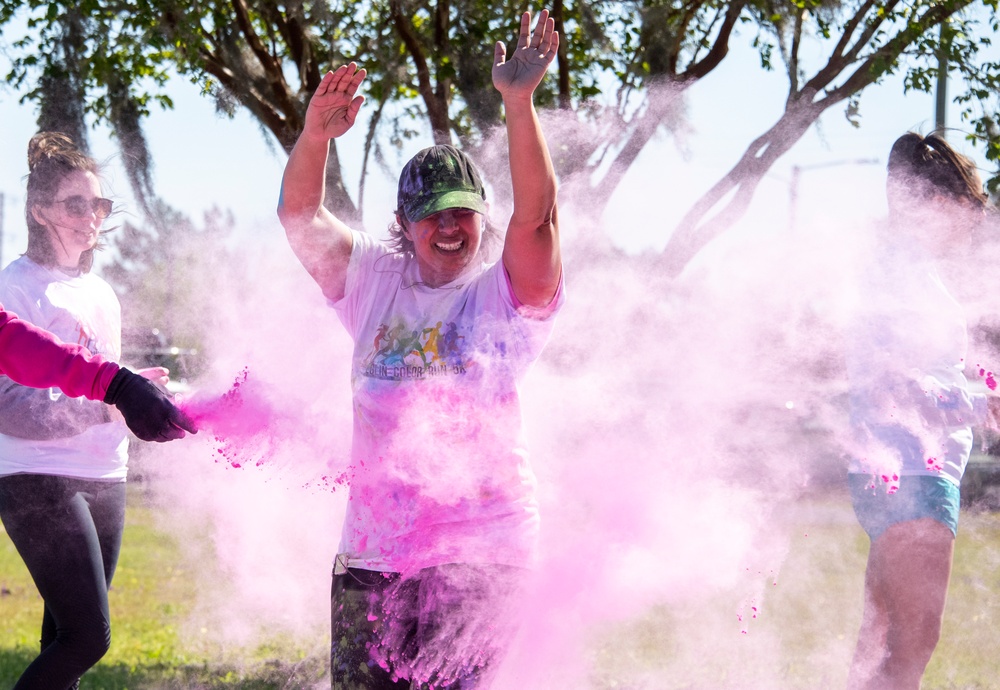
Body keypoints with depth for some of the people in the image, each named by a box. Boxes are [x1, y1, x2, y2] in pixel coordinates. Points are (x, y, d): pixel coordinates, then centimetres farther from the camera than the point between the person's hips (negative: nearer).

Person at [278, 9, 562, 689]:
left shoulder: (507, 293, 1)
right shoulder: (374, 281, 12)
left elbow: (536, 214, -16)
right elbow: (300, 215, 5)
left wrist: (519, 102, -28)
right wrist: (316, 133, -14)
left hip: (479, 552, -4)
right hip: (373, 549, 4)